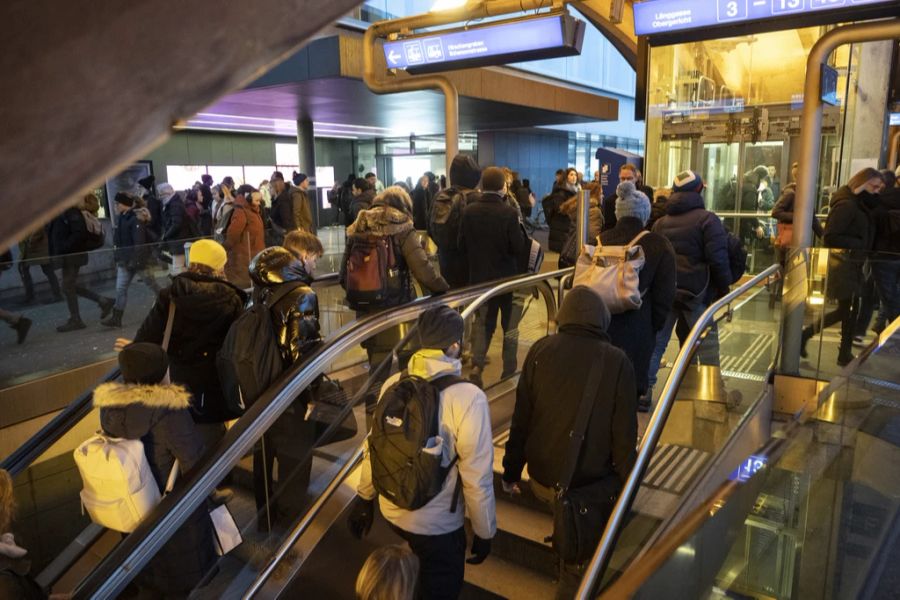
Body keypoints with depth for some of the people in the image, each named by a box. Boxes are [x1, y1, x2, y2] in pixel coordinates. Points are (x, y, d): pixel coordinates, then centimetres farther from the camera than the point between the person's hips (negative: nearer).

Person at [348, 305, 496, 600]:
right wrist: (484, 532, -4)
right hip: (437, 526, -5)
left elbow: (374, 449, 1)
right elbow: (477, 479, -19)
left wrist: (364, 498, 17)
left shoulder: (393, 384, -10)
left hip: (391, 511, 5)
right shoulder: (469, 398, -25)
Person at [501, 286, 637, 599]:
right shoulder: (617, 361, -12)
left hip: (541, 479, 3)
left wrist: (511, 470, 8)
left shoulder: (540, 350, -7)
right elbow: (624, 433, -10)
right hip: (590, 484, -2)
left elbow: (521, 419, -3)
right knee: (579, 563, 16)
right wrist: (627, 486, 3)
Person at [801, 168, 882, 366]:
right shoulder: (846, 204, -17)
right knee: (845, 310, 0)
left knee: (850, 309, 12)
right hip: (843, 265, -9)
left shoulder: (859, 203, 11)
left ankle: (845, 354, 21)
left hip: (852, 264, 9)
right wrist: (858, 243, -19)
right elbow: (830, 238, -21)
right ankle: (805, 335, 12)